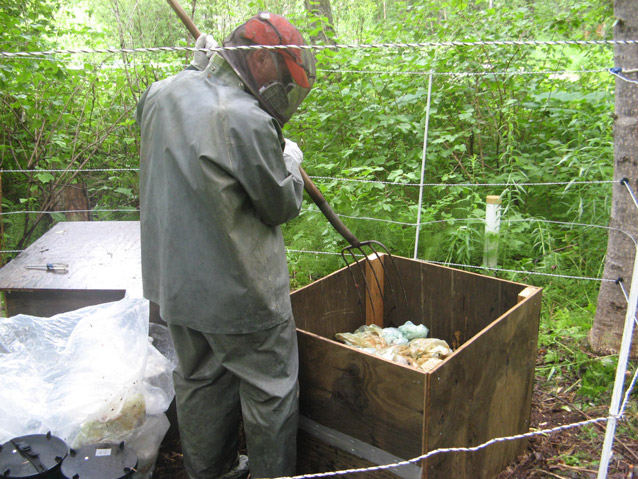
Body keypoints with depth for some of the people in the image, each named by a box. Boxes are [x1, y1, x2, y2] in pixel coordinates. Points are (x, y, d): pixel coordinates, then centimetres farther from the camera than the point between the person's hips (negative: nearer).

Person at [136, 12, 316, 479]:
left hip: (173, 279, 8)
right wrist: (291, 162, 6)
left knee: (200, 379, 24)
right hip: (239, 289, -8)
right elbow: (281, 205, -12)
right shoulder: (248, 120, -23)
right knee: (270, 389, 12)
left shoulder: (160, 95, 2)